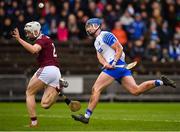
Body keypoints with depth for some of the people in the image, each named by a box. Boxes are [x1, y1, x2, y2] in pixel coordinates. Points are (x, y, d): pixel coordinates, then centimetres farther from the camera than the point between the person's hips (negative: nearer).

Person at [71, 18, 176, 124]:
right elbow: (99, 55, 13)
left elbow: (119, 49, -9)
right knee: (136, 90, -4)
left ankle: (86, 116, -14)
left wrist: (114, 63, -20)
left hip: (117, 64, -9)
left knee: (96, 88, -12)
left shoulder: (105, 35, -3)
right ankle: (161, 82, 0)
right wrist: (105, 64, -9)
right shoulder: (97, 42, 26)